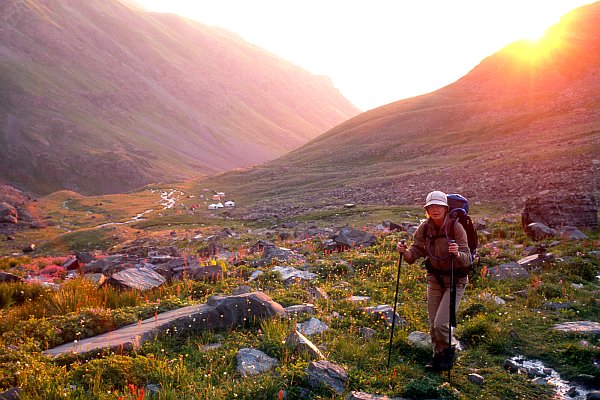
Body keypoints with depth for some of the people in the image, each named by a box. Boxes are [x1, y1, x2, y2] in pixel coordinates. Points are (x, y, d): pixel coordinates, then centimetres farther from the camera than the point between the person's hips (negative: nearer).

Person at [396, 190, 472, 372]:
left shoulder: (456, 228, -20)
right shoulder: (424, 228, -7)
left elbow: (467, 259, -23)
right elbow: (414, 253, -7)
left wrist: (457, 254, -44)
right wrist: (404, 252, -28)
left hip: (455, 279, -4)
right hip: (434, 277, 4)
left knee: (441, 323, -11)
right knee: (433, 324, 9)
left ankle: (450, 351, 17)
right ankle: (439, 355, 32)